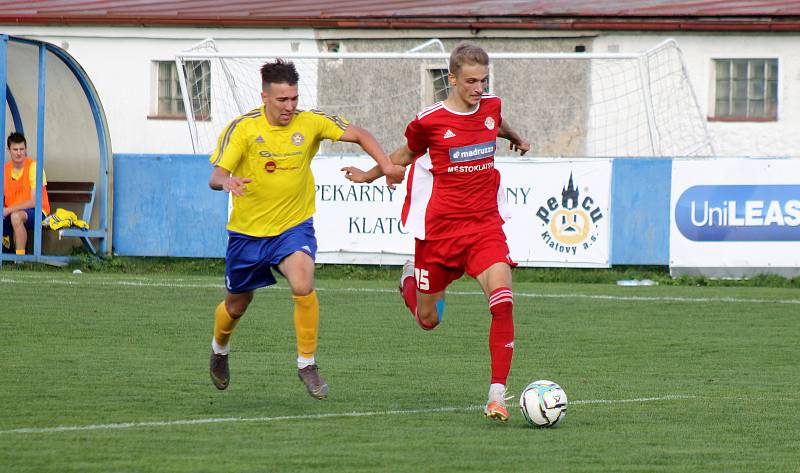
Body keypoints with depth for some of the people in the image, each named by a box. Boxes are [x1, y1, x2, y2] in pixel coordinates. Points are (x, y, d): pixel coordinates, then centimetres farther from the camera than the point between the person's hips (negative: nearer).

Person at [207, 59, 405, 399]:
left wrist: (385, 164, -15)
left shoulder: (311, 123, -10)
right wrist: (226, 181, -45)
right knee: (237, 306, 16)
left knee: (303, 285, -28)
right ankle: (219, 349, 50)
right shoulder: (243, 128, -15)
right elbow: (216, 177, -20)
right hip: (248, 230, 0)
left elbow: (358, 135, 1)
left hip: (294, 227, 0)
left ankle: (307, 364, -13)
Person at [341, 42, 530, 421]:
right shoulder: (430, 120, -11)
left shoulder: (491, 106, 1)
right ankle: (410, 280, 47)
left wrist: (516, 139, 49)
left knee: (503, 301, -21)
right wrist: (369, 176, 22)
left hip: (485, 225, 2)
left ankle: (497, 394, -19)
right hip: (440, 229, -2)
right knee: (428, 320, 10)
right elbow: (408, 153, 11)